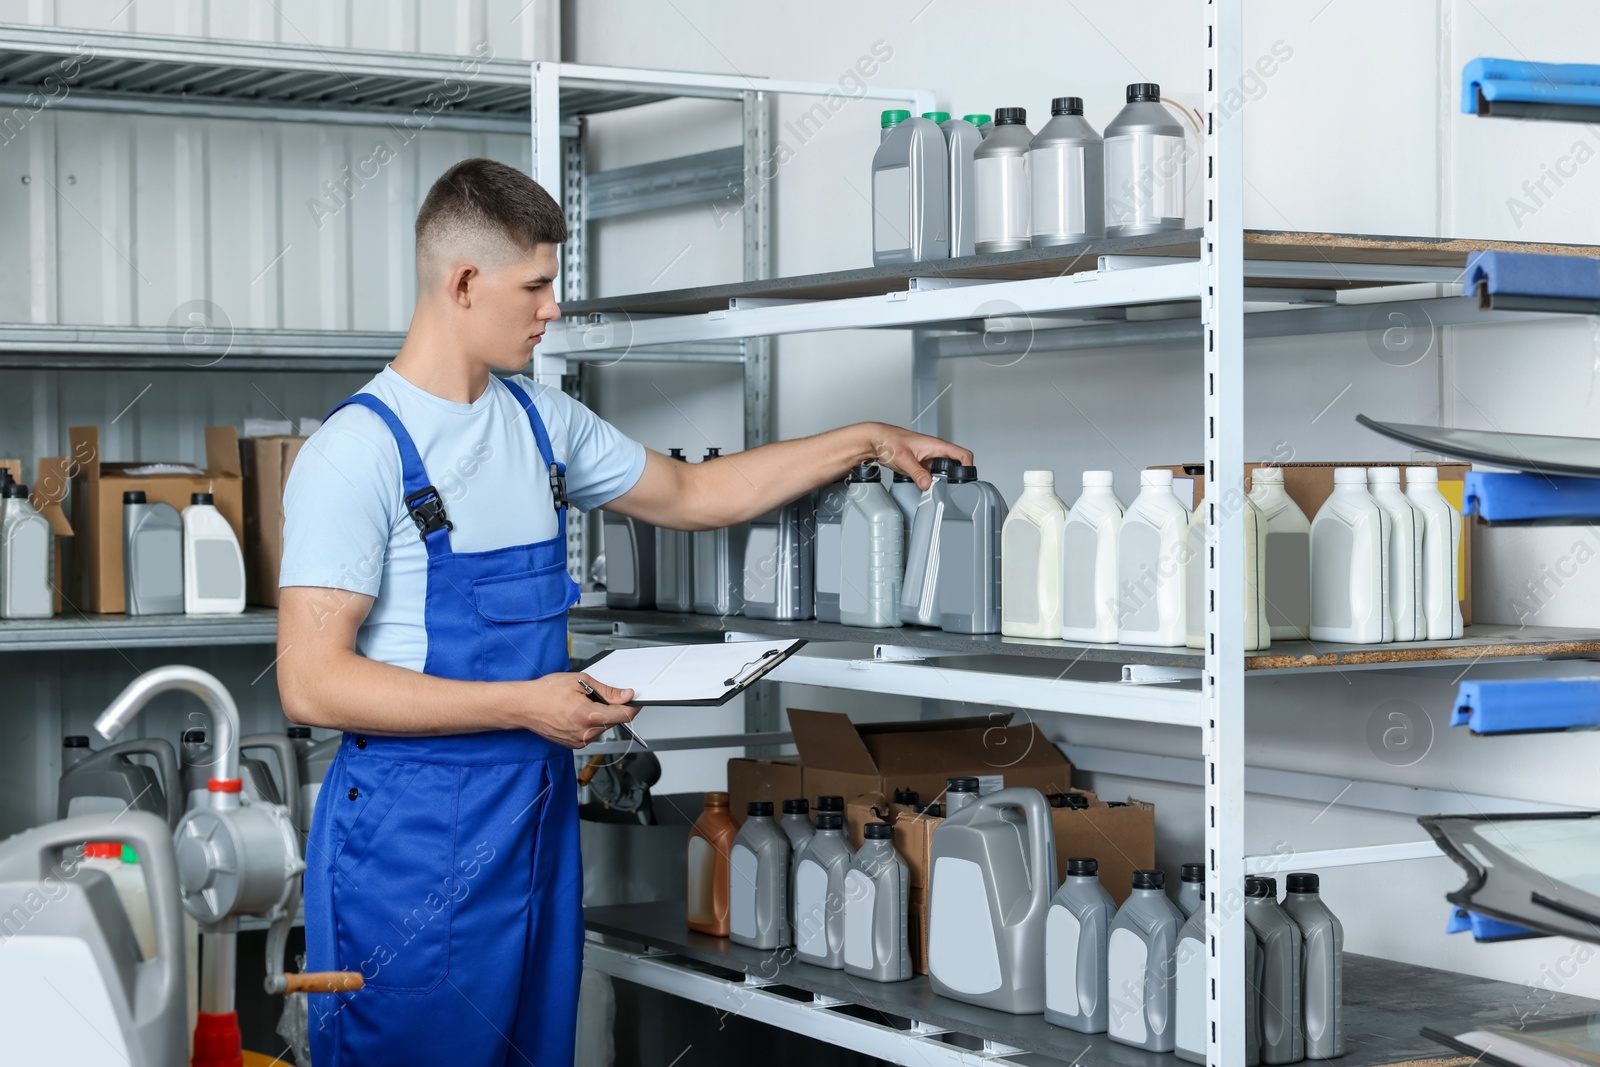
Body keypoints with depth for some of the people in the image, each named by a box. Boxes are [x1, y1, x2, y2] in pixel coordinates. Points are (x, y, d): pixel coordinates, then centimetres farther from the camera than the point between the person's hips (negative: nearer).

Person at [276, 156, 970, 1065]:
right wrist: (523, 705, -19)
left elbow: (692, 494, 25)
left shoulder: (542, 420, 11)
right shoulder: (357, 451, -13)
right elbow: (313, 684, -18)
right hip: (414, 840, -7)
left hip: (539, 819, 7)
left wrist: (866, 442, 22)